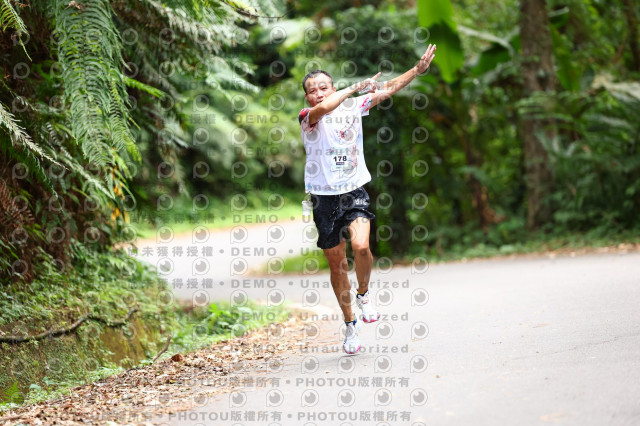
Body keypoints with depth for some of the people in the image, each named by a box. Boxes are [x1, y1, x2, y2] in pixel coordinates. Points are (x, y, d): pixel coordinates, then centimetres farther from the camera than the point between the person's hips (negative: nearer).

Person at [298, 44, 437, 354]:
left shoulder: (353, 106, 5)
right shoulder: (308, 118, -7)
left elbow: (388, 88, 10)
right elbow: (324, 108, -29)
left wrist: (419, 69, 6)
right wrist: (355, 87, -20)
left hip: (354, 192, 1)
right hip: (323, 197, -1)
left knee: (360, 246, -24)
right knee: (336, 263, 7)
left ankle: (364, 294, 7)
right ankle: (350, 323, 25)